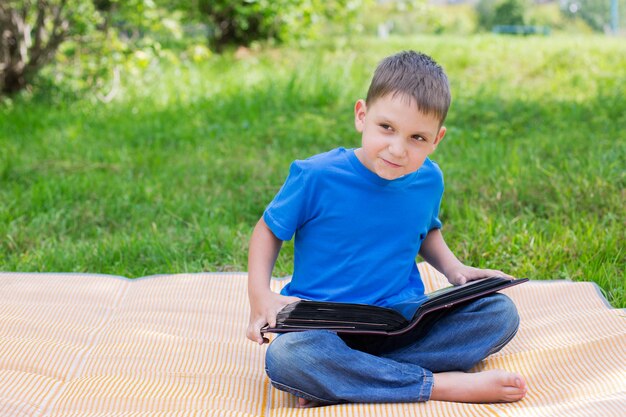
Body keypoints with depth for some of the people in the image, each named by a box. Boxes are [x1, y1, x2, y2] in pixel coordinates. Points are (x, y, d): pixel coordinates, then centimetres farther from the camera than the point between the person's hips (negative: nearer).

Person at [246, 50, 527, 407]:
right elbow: (269, 229, 3)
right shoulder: (317, 177, -11)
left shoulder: (428, 180, 1)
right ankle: (442, 385, -28)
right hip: (324, 323, -4)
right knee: (284, 358, -37)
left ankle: (342, 381, -26)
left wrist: (453, 268, 3)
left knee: (501, 313, -15)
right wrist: (260, 295, -12)